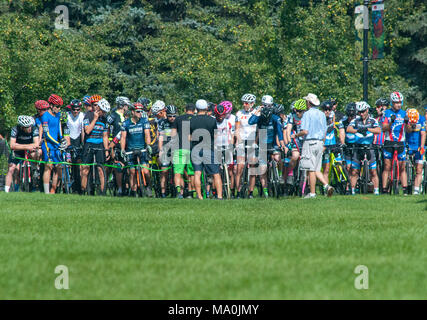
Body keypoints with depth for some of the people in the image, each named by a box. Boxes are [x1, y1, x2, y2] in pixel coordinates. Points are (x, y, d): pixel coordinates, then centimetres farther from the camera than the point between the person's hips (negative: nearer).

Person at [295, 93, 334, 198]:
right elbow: (325, 132, 14)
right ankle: (326, 185, -6)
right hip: (320, 142, 7)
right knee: (316, 169, 12)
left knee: (311, 170, -3)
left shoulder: (307, 114, -11)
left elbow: (305, 131, -18)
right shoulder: (322, 114, 12)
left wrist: (297, 135, 1)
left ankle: (312, 193, 0)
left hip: (310, 142, -7)